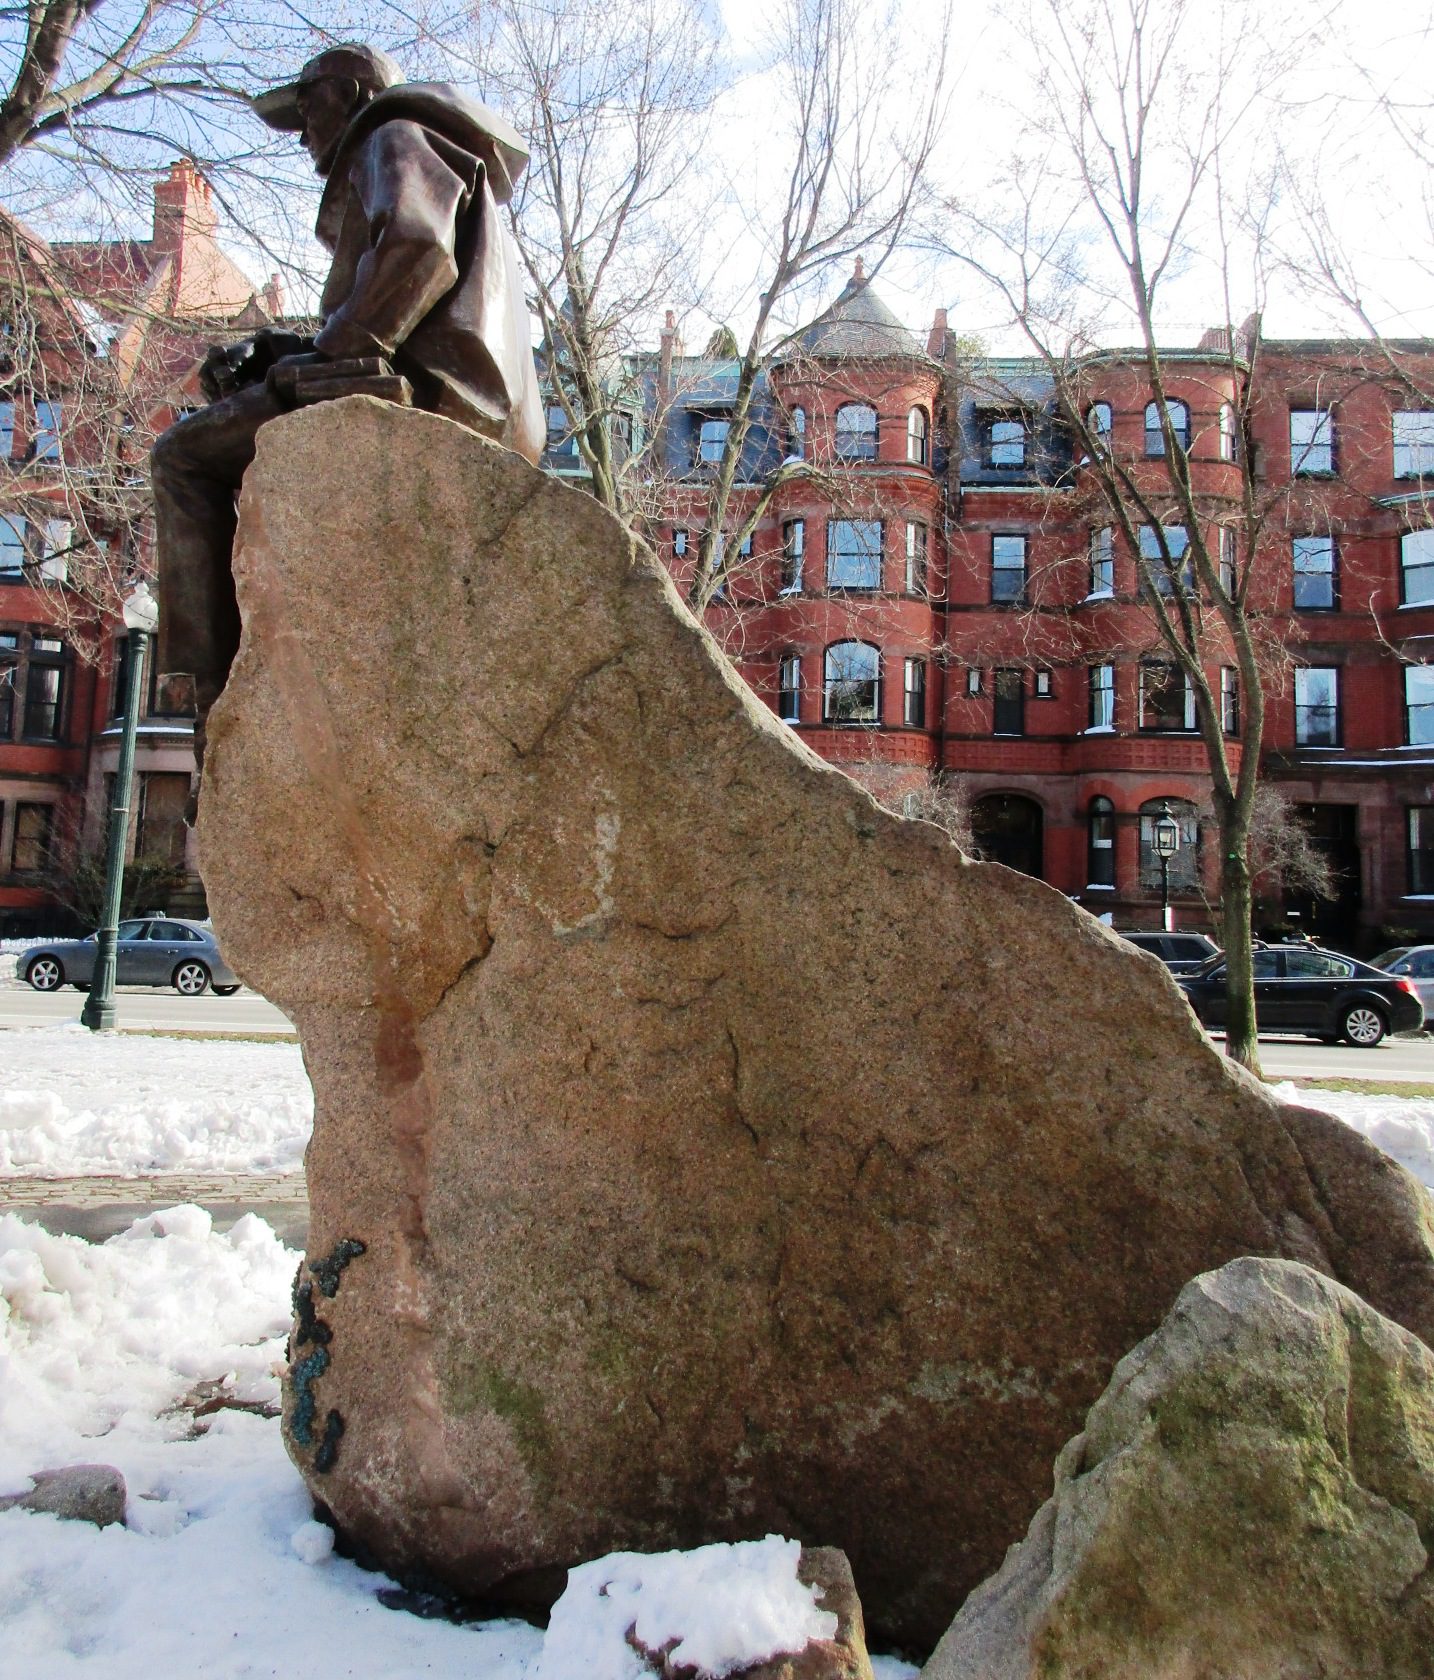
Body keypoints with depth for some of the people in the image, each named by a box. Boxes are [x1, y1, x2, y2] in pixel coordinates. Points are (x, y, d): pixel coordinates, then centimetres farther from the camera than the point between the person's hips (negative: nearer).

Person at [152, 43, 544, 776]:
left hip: (419, 388, -10)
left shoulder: (395, 138, 8)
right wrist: (267, 351, 13)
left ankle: (216, 691, -17)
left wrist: (330, 354, -13)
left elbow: (415, 249, -17)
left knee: (187, 456, -8)